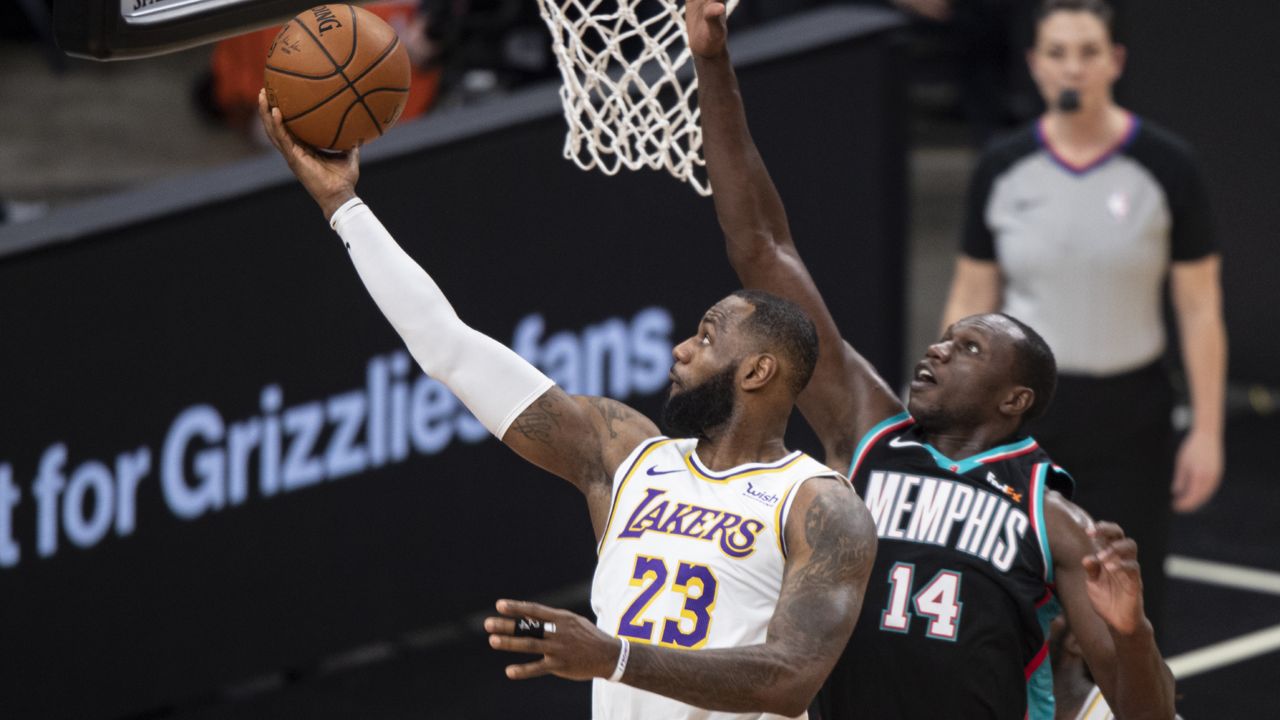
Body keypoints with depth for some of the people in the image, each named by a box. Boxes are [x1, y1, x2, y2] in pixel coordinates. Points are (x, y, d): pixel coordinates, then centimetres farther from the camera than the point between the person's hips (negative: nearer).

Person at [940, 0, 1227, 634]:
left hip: (1128, 416, -1)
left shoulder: (1165, 167, -6)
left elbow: (1200, 308, -3)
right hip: (1021, 414, 1)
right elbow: (969, 302, 7)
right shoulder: (1002, 171, 0)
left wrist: (1206, 432, -6)